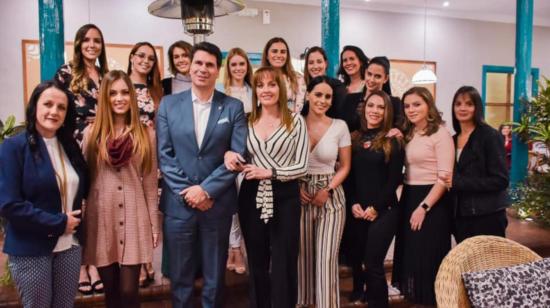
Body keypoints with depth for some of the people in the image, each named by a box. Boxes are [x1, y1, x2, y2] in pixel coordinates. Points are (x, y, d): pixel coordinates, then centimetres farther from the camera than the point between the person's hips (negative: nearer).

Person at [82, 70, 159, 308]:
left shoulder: (146, 134, 1)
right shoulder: (92, 133, 3)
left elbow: (150, 182, 3)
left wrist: (155, 223, 3)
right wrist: (80, 222, 4)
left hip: (134, 219, -1)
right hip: (101, 219, 1)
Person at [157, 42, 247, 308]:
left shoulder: (234, 107, 1)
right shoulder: (168, 104, 4)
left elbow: (238, 155, -6)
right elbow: (164, 154, -1)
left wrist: (206, 190, -13)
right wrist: (187, 191, -10)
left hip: (218, 204, 0)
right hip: (179, 203, 1)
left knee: (215, 277, 13)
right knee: (180, 276, 13)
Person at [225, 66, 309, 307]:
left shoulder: (295, 121, -3)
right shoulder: (247, 121, 7)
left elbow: (302, 166, -6)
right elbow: (242, 160, 14)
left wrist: (270, 172, -18)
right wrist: (230, 155, -9)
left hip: (284, 198, -3)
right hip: (252, 197, 3)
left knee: (283, 264, 5)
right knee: (256, 263, 15)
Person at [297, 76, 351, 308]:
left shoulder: (339, 126, -2)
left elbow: (345, 166, 3)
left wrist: (328, 190, -8)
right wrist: (296, 187, -8)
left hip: (331, 196, -1)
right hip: (301, 194, 1)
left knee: (327, 258, -2)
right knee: (302, 254, 10)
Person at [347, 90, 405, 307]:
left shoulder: (393, 141, -2)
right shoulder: (354, 139, 8)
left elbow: (394, 179, -6)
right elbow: (348, 175, 7)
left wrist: (376, 207, -11)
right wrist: (353, 203, -5)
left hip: (383, 211, -4)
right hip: (357, 211, 4)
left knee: (373, 263, -5)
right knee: (356, 258, 13)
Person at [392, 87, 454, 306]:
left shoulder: (440, 133, -11)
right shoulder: (408, 134, 11)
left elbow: (445, 177, -15)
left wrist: (424, 207, -18)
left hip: (432, 201, -7)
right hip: (408, 198, 7)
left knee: (429, 256, 3)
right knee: (409, 253, 15)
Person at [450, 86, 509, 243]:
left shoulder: (490, 136, -8)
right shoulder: (454, 139, 10)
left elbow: (500, 180, -15)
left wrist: (458, 183, -19)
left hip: (487, 217, -6)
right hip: (461, 217, 6)